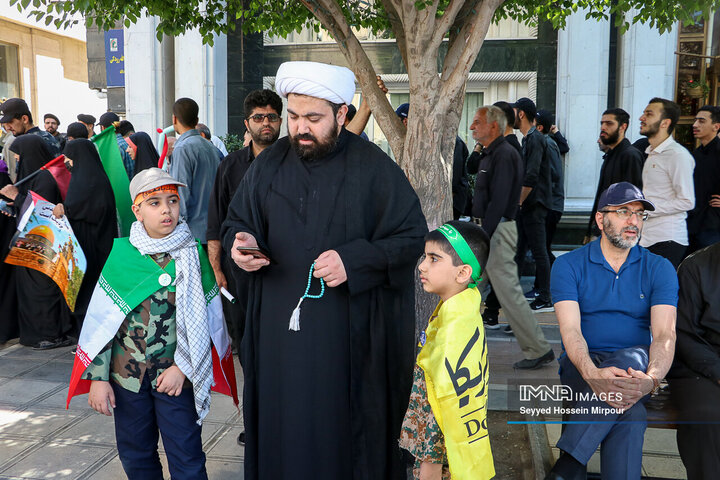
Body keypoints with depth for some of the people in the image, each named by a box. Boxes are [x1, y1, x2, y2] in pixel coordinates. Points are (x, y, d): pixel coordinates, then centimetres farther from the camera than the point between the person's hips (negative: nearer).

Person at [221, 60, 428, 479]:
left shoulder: (374, 168, -4)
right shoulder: (269, 164, 8)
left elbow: (412, 236, -5)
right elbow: (237, 222, 17)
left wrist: (355, 259, -18)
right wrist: (241, 242, -7)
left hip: (348, 334, -3)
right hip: (280, 326, 3)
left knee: (346, 428, 6)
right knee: (281, 428, 10)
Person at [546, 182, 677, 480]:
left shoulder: (659, 269, 5)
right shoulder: (568, 265, 1)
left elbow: (664, 334, -9)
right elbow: (570, 329, -12)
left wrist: (651, 379, -32)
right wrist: (592, 374, -34)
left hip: (636, 365, 1)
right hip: (583, 365, -1)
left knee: (633, 358, -37)